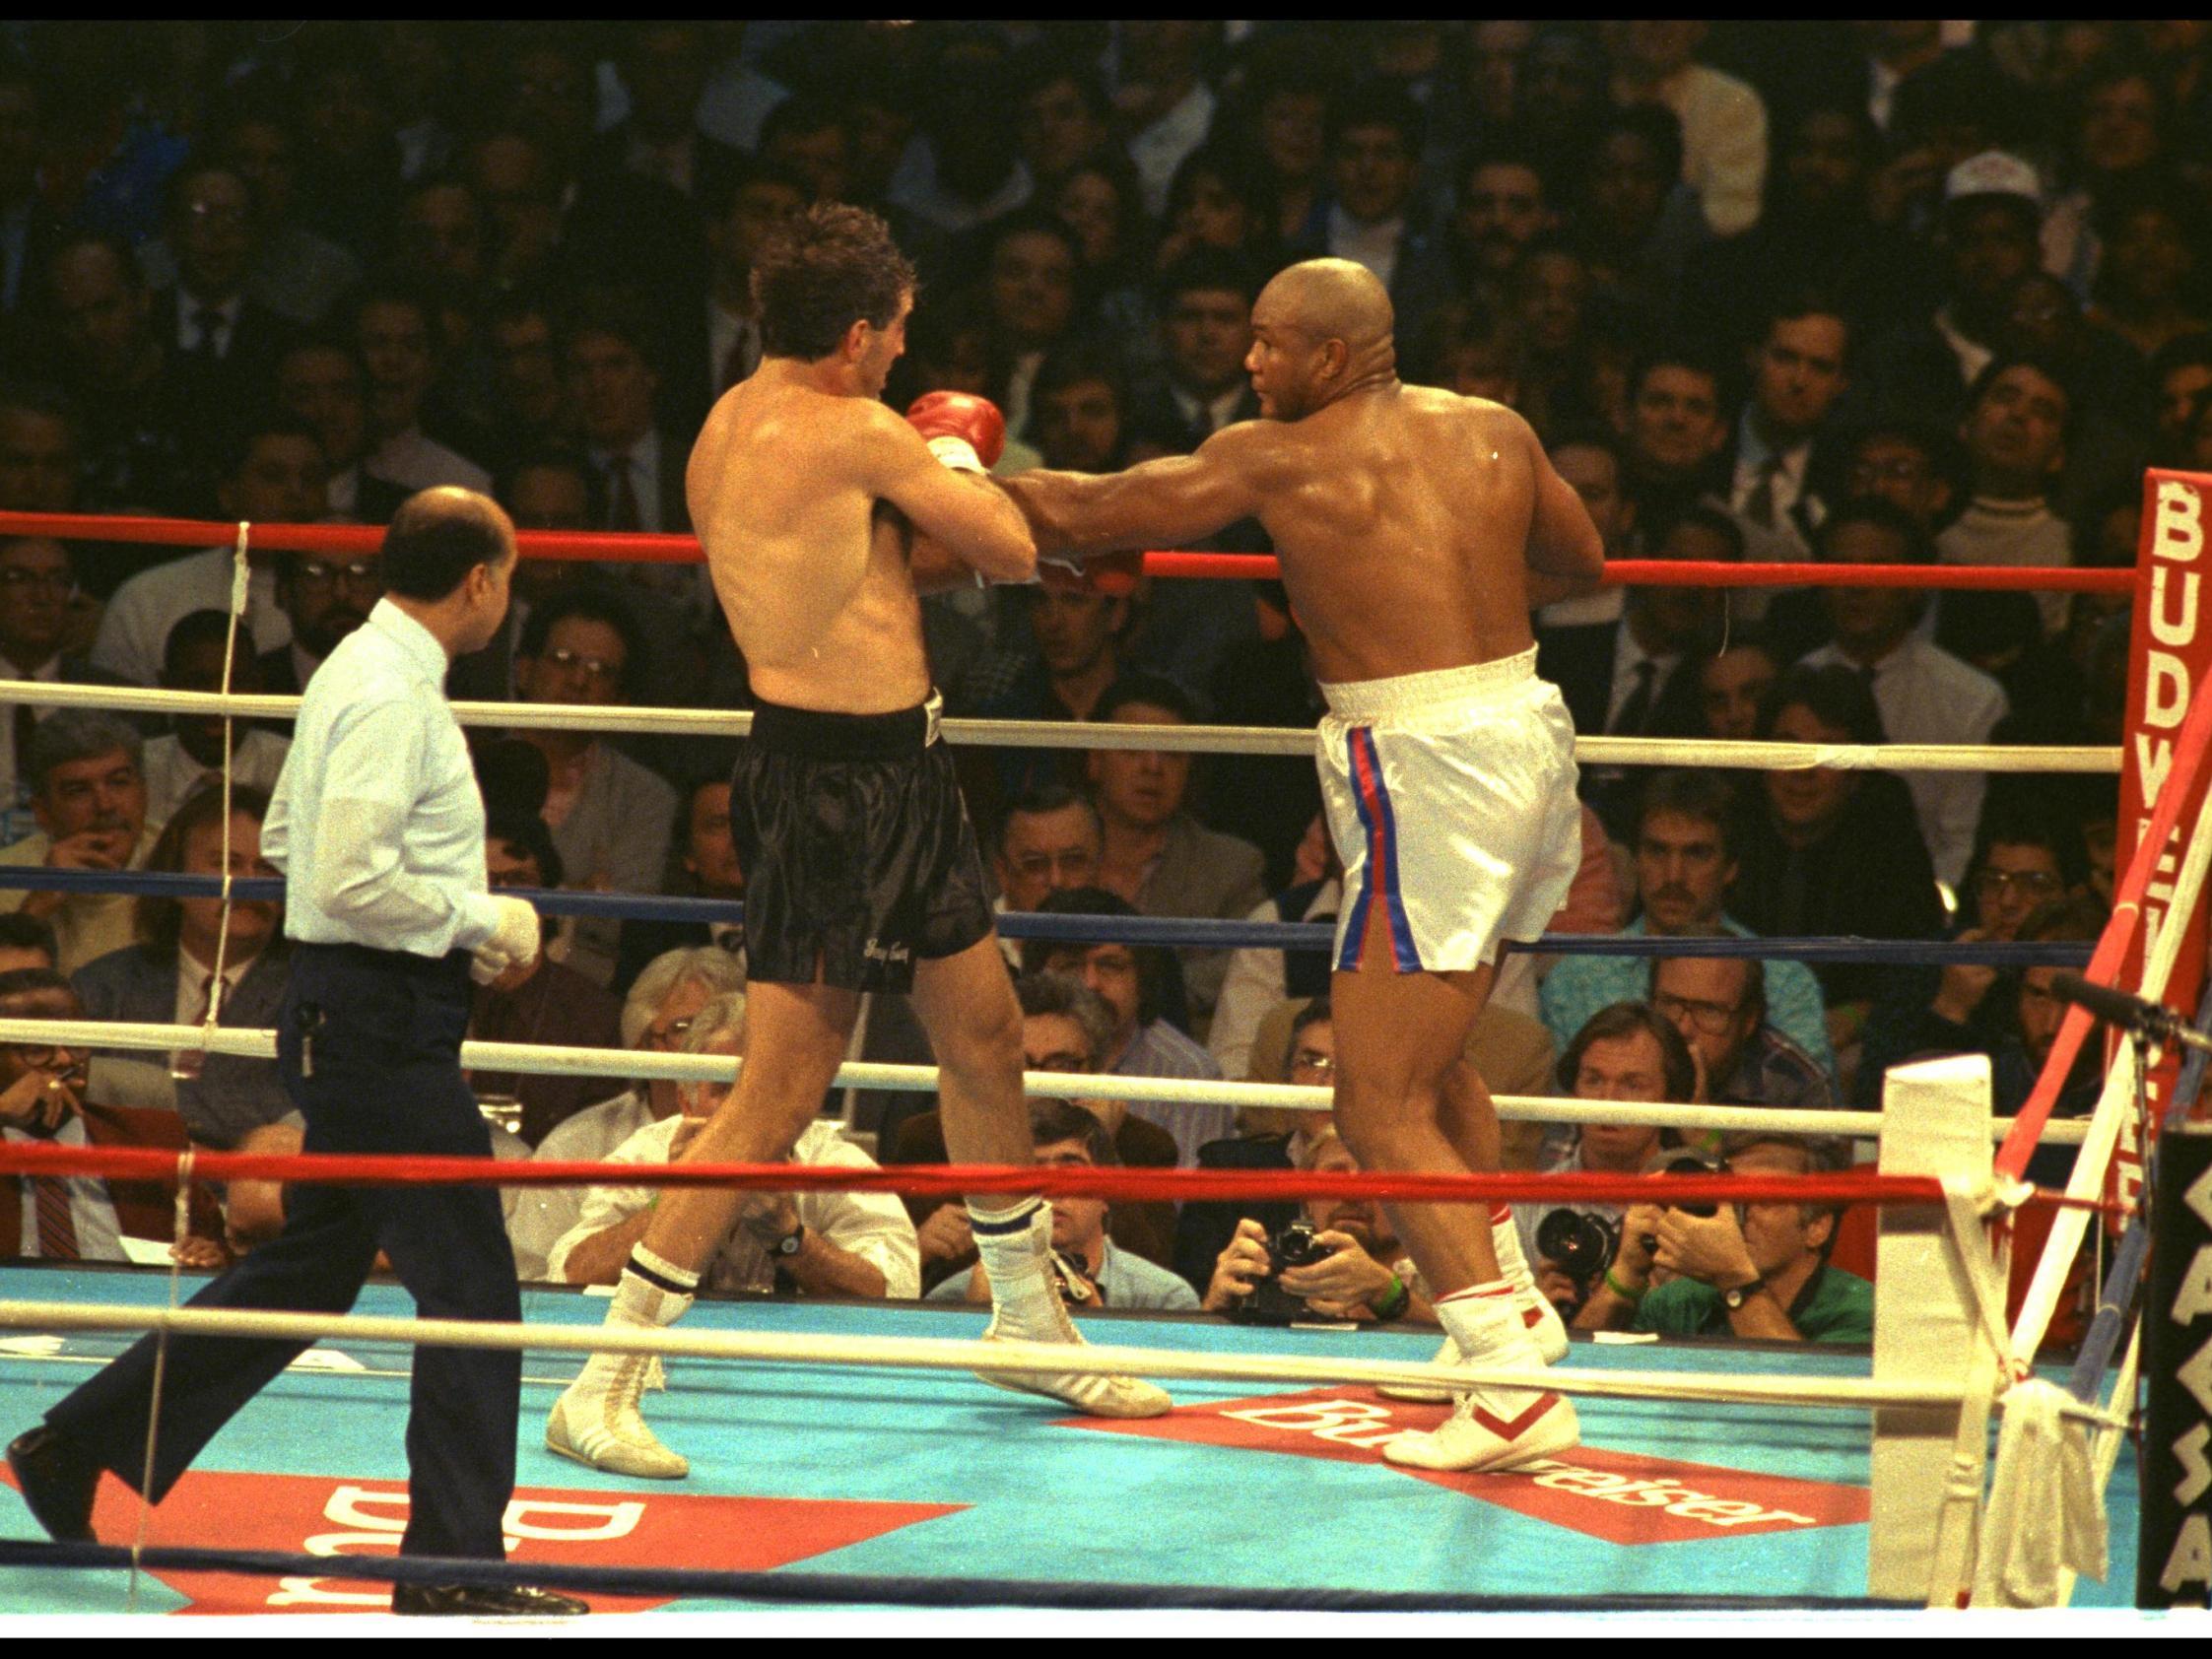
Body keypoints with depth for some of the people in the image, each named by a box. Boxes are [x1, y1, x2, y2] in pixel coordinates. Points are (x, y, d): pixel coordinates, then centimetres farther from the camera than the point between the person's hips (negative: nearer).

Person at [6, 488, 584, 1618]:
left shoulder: (358, 670, 14)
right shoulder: (390, 696, -18)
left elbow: (286, 839, 22)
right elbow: (351, 879, -25)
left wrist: (456, 921, 16)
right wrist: (481, 921, -13)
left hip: (345, 1016, 11)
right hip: (383, 1020, -11)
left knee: (310, 1267, 17)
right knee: (467, 1284, -6)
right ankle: (453, 1564, -2)